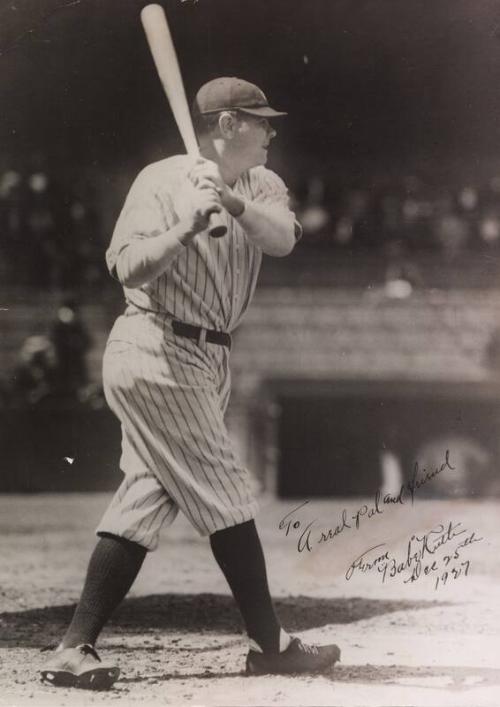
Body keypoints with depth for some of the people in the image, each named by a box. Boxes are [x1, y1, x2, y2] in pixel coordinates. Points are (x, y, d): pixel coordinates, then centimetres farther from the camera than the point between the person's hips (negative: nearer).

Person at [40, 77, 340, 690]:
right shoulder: (162, 181, -7)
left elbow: (282, 238, -10)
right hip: (157, 354, -8)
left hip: (206, 361, 8)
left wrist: (232, 203, -28)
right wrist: (188, 227, -30)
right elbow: (128, 268, -17)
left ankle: (74, 649, 3)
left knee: (145, 501, 3)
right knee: (225, 493, -5)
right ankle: (269, 645, 4)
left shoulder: (260, 187, 11)